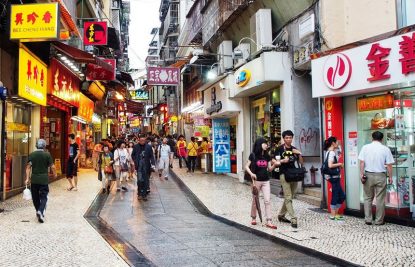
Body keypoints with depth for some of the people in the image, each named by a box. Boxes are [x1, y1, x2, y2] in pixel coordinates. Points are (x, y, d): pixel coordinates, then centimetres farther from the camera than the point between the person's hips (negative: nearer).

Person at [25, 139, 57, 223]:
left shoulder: (32, 154, 2)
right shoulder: (47, 154, -5)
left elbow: (28, 167, -2)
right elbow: (52, 166, -5)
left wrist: (27, 178, 1)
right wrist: (55, 174, 13)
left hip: (34, 179, 3)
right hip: (44, 179, -2)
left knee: (35, 197, 15)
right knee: (43, 197, 0)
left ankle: (38, 211, 24)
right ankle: (41, 211, -20)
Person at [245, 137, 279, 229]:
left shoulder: (267, 156, 6)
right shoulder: (253, 155, -6)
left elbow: (269, 169, 9)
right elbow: (246, 166, -4)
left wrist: (274, 165, -10)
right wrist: (251, 174, -20)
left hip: (266, 181, 3)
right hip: (256, 180, -3)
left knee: (267, 200, -4)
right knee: (255, 200, 9)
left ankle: (269, 221, -2)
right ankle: (254, 218, 28)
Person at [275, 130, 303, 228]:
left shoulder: (294, 149, 11)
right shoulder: (280, 149, -3)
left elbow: (301, 162, 11)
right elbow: (275, 162, -4)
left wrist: (299, 154, -6)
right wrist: (282, 161, -21)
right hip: (284, 175, -5)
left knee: (290, 197, 13)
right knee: (288, 198, -8)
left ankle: (281, 215, 28)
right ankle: (293, 219, -8)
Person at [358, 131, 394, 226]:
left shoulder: (365, 147, 0)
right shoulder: (385, 149, -3)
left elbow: (362, 162, -4)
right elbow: (389, 165, -4)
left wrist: (362, 174, 0)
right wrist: (390, 177, 4)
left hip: (368, 175, 2)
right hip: (380, 176, -1)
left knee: (368, 198, 12)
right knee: (380, 199, 7)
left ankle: (368, 219, 14)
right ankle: (379, 220, 13)